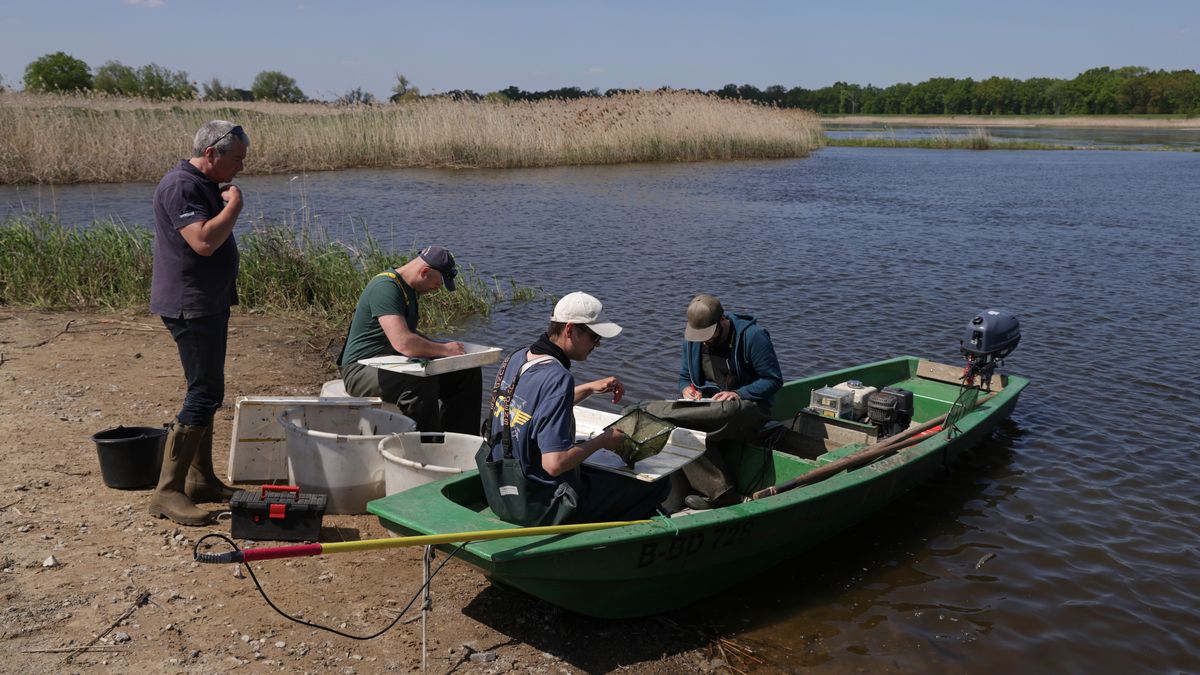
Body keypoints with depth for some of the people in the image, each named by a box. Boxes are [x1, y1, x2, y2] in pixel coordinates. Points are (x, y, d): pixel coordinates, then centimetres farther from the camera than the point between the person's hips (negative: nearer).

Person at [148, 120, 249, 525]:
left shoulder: (206, 185, 17)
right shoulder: (181, 185, -16)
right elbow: (204, 242, -28)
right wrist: (234, 206, -17)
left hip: (210, 304, 11)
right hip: (189, 306, -11)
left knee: (206, 392, 14)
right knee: (204, 394, -12)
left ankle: (201, 480, 23)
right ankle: (167, 492, -7)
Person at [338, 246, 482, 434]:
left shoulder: (409, 289, 13)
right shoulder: (385, 288, -20)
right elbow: (403, 343, -33)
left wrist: (439, 346, 8)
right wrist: (444, 349, -19)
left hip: (396, 364, 10)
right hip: (362, 369, -10)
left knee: (468, 372, -1)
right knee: (422, 382, -39)